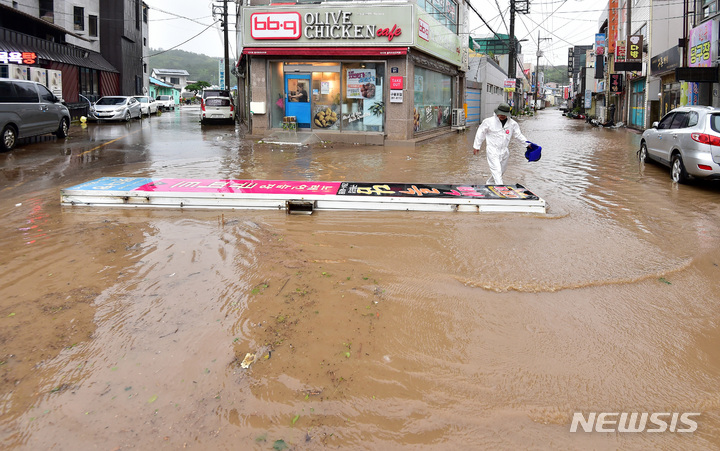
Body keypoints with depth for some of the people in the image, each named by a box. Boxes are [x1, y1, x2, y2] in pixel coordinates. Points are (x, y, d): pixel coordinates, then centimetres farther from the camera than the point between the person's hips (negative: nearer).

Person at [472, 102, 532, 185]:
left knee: (502, 170, 16)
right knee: (496, 170, -15)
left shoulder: (512, 124, 4)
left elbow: (518, 135, 15)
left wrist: (527, 144, 7)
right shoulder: (489, 121, -5)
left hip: (504, 151, 5)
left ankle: (489, 183, 35)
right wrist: (476, 146, 5)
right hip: (492, 150, -5)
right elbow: (481, 133, 3)